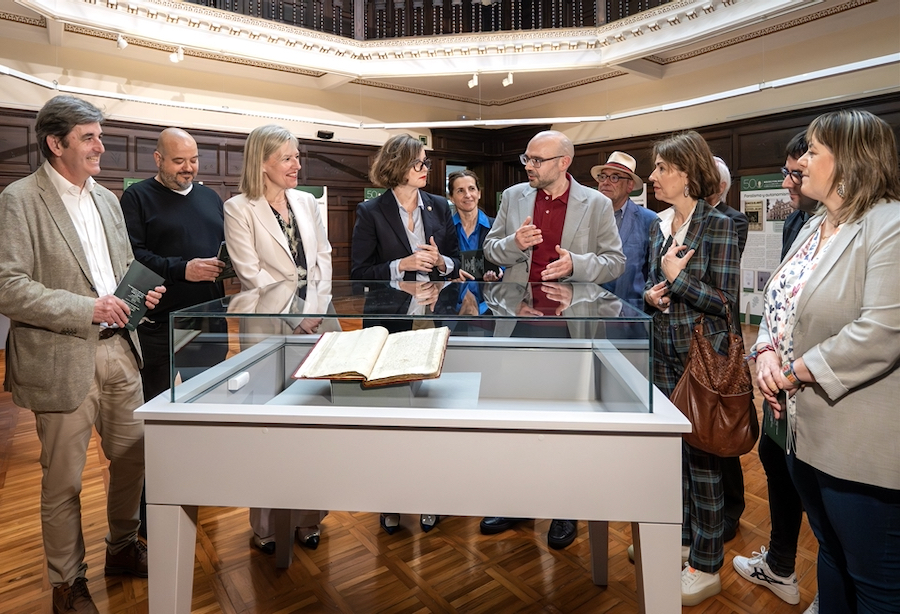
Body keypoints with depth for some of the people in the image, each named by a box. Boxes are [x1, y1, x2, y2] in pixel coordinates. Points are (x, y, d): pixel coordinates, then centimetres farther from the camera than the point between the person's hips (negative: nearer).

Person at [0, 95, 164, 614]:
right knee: (64, 481, 7)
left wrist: (140, 293, 2)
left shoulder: (107, 198, 12)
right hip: (64, 357, -6)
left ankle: (123, 549, 37)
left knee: (134, 457, 14)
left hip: (119, 349, 6)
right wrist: (86, 309, -21)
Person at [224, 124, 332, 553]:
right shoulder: (239, 208, -2)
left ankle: (307, 517, 23)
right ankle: (266, 525, 20)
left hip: (315, 325, 4)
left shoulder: (307, 202, 12)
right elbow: (250, 273, -9)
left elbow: (323, 257, 11)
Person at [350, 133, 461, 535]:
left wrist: (441, 262, -9)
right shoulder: (371, 212, -2)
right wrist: (402, 266, -15)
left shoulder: (439, 207, 8)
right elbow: (358, 272, -4)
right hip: (390, 325, -2)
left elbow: (456, 260, 13)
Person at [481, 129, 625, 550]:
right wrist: (514, 242, -14)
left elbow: (615, 262, 0)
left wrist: (575, 263, -18)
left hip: (571, 325, -2)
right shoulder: (512, 197, 6)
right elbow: (490, 249, 7)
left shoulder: (596, 204, -1)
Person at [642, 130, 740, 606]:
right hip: (665, 352, 7)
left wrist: (677, 279, -15)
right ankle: (681, 538, 35)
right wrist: (651, 294, -3)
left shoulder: (717, 225, -12)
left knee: (702, 458, 3)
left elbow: (726, 299, -14)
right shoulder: (661, 224, 9)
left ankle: (706, 567, 20)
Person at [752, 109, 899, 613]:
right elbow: (781, 304, 15)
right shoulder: (814, 228, 12)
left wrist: (797, 371, -17)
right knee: (831, 552, 25)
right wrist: (767, 354, -4)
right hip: (808, 432, 8)